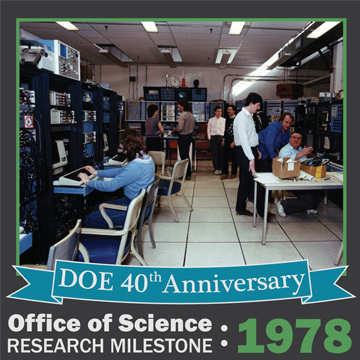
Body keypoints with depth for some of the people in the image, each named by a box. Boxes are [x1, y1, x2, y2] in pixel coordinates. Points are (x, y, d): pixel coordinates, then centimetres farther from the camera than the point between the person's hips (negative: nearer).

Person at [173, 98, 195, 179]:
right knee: (186, 155, 17)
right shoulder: (191, 115, 7)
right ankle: (188, 173, 24)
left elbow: (180, 128, -23)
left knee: (183, 156, -1)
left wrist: (175, 129, -5)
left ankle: (186, 175, 3)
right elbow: (193, 126, 14)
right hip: (190, 136, 9)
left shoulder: (182, 115, -19)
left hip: (183, 137, -9)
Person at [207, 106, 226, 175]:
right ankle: (216, 169, 4)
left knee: (221, 154, -1)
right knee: (214, 154, -3)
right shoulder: (211, 120, 11)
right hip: (213, 138, 0)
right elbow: (208, 130, 13)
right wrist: (209, 138, 4)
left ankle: (220, 168, 10)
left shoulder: (224, 120, 9)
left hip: (221, 138, 0)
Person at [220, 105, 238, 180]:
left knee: (234, 157, 4)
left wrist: (234, 142, -16)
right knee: (225, 156, 4)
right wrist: (223, 140, 15)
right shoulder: (227, 119, 12)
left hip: (234, 141, -6)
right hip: (227, 140, 6)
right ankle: (225, 173, 10)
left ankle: (234, 173, 15)